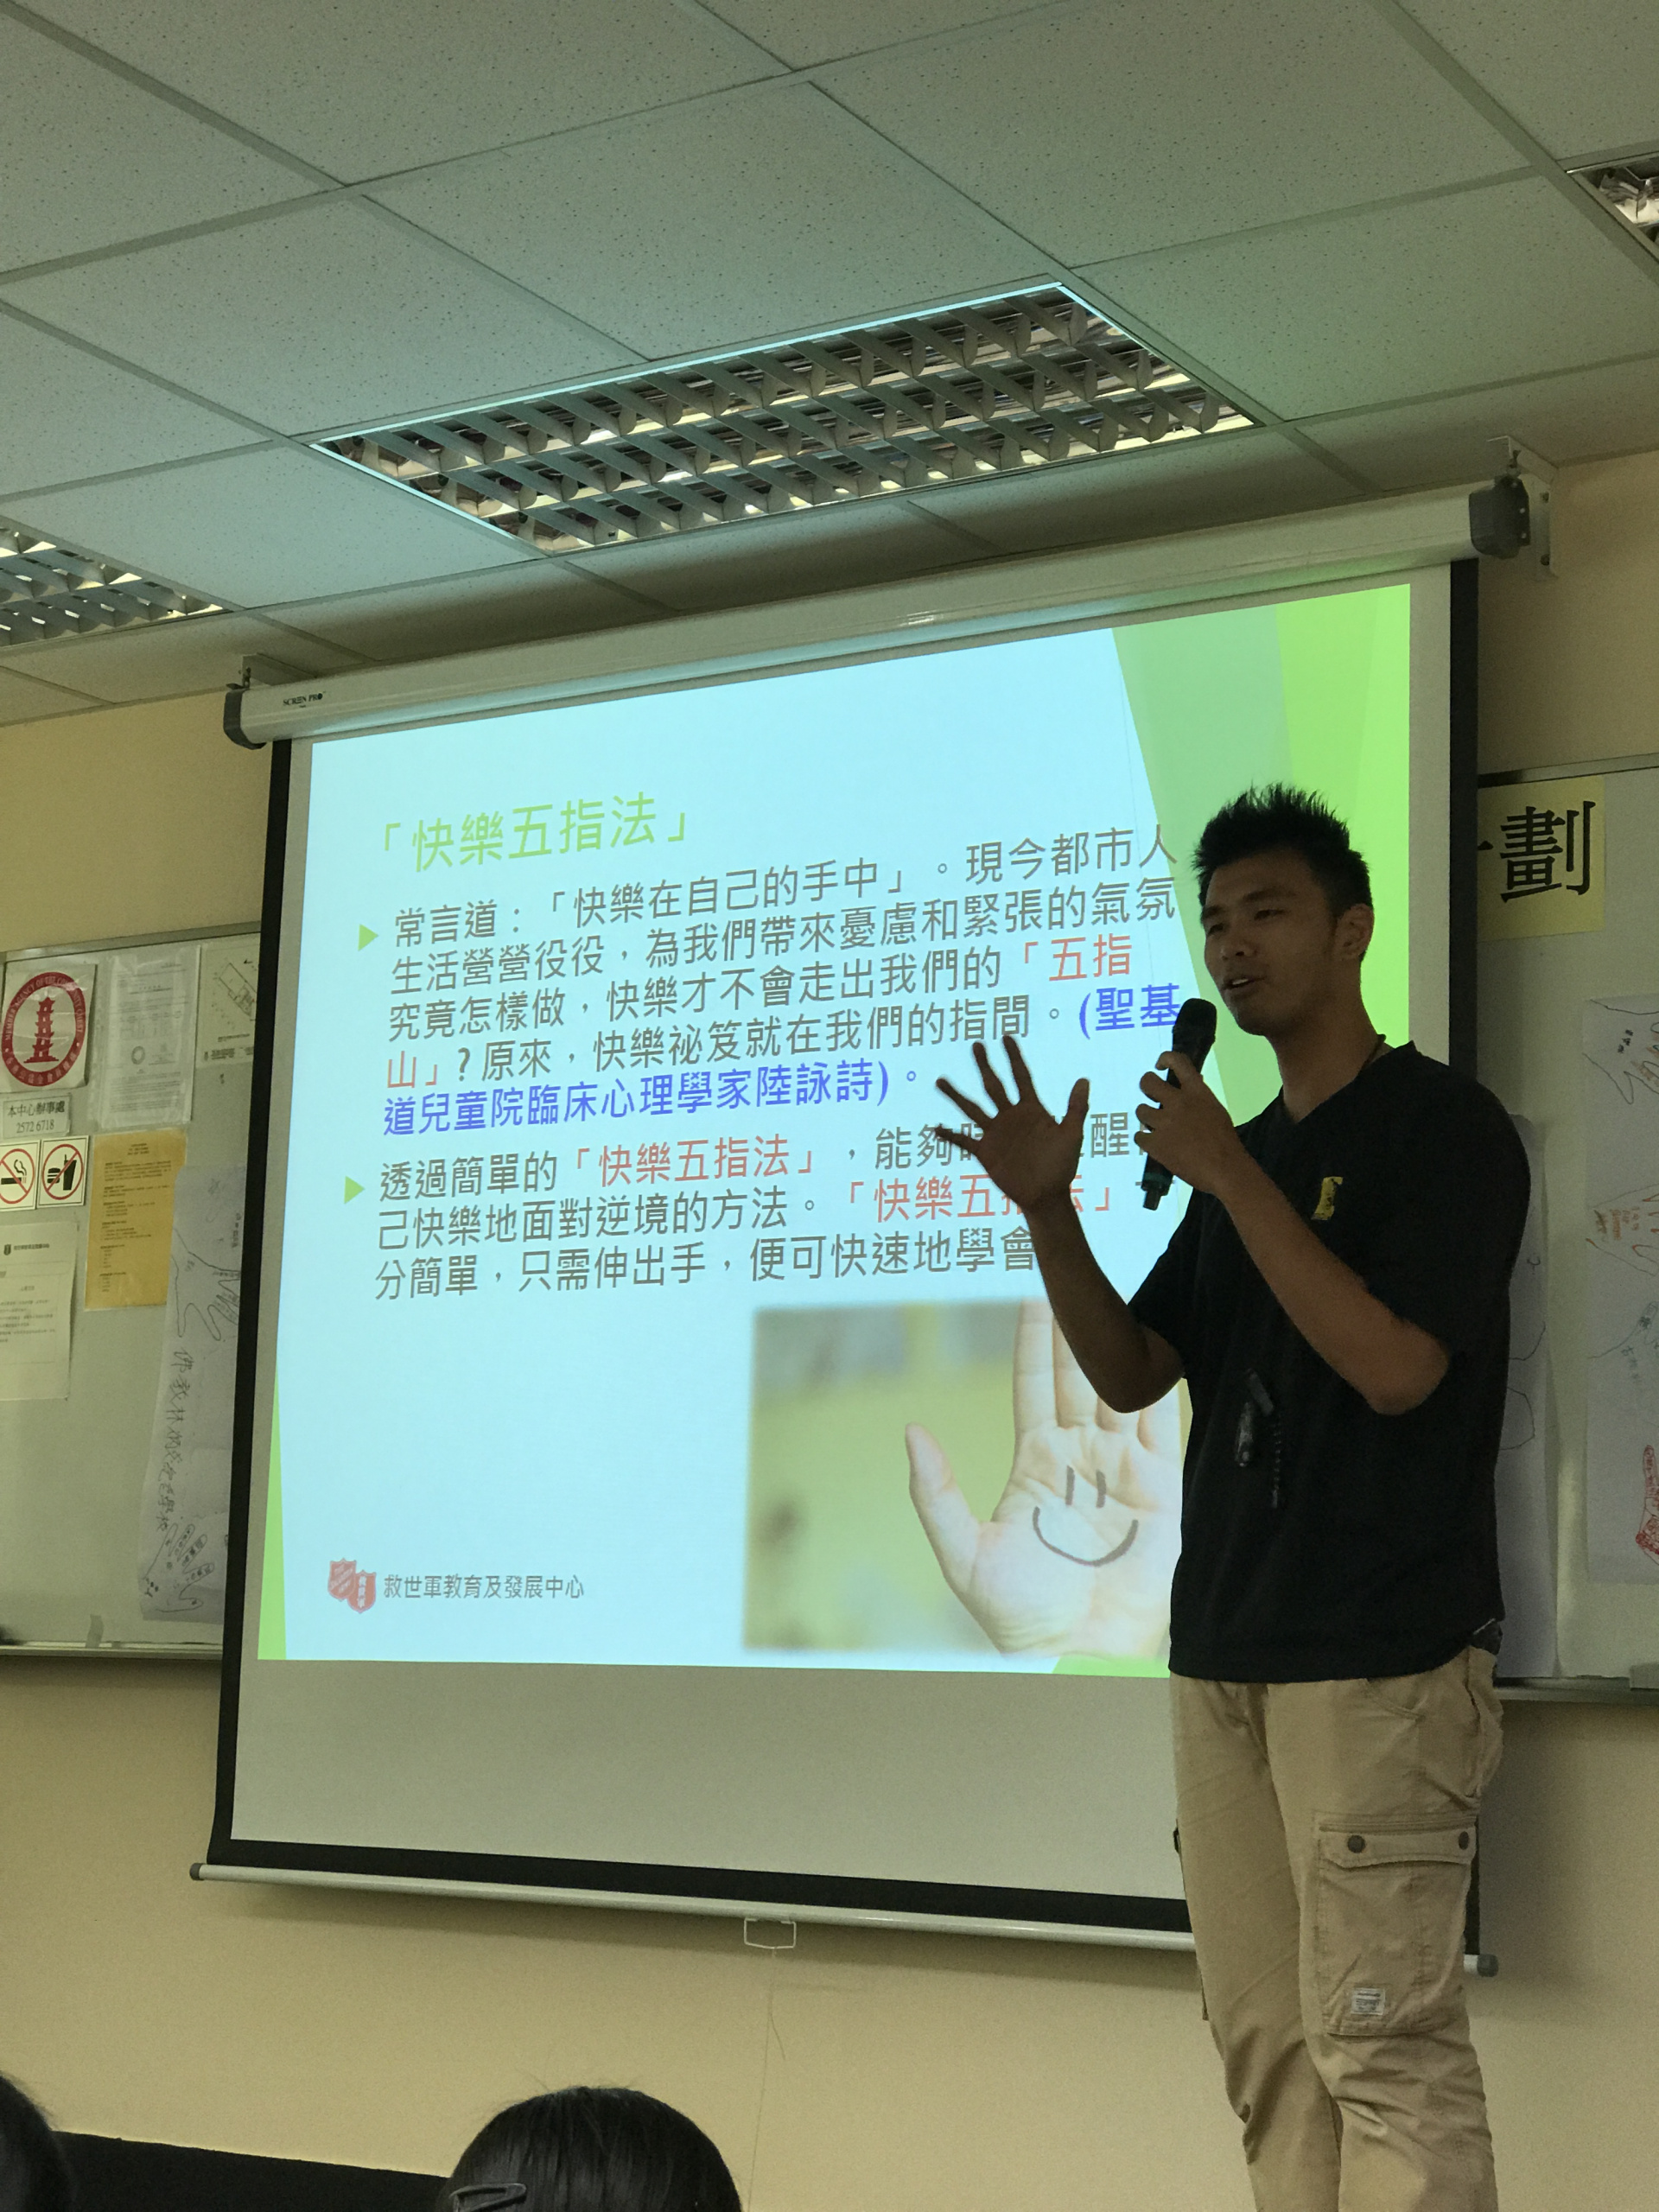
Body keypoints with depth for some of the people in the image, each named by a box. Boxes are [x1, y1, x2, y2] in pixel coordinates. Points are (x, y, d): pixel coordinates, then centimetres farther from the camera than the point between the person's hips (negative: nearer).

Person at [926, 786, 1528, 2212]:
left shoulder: (1444, 1128, -4)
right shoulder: (1250, 1153, 18)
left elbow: (1395, 1367, -17)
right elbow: (1129, 1373, 14)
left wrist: (1226, 1175, -16)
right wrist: (1047, 1210, -2)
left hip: (1381, 1662, -7)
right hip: (1227, 1653, 8)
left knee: (1381, 2043, -9)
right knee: (1268, 2042, 8)